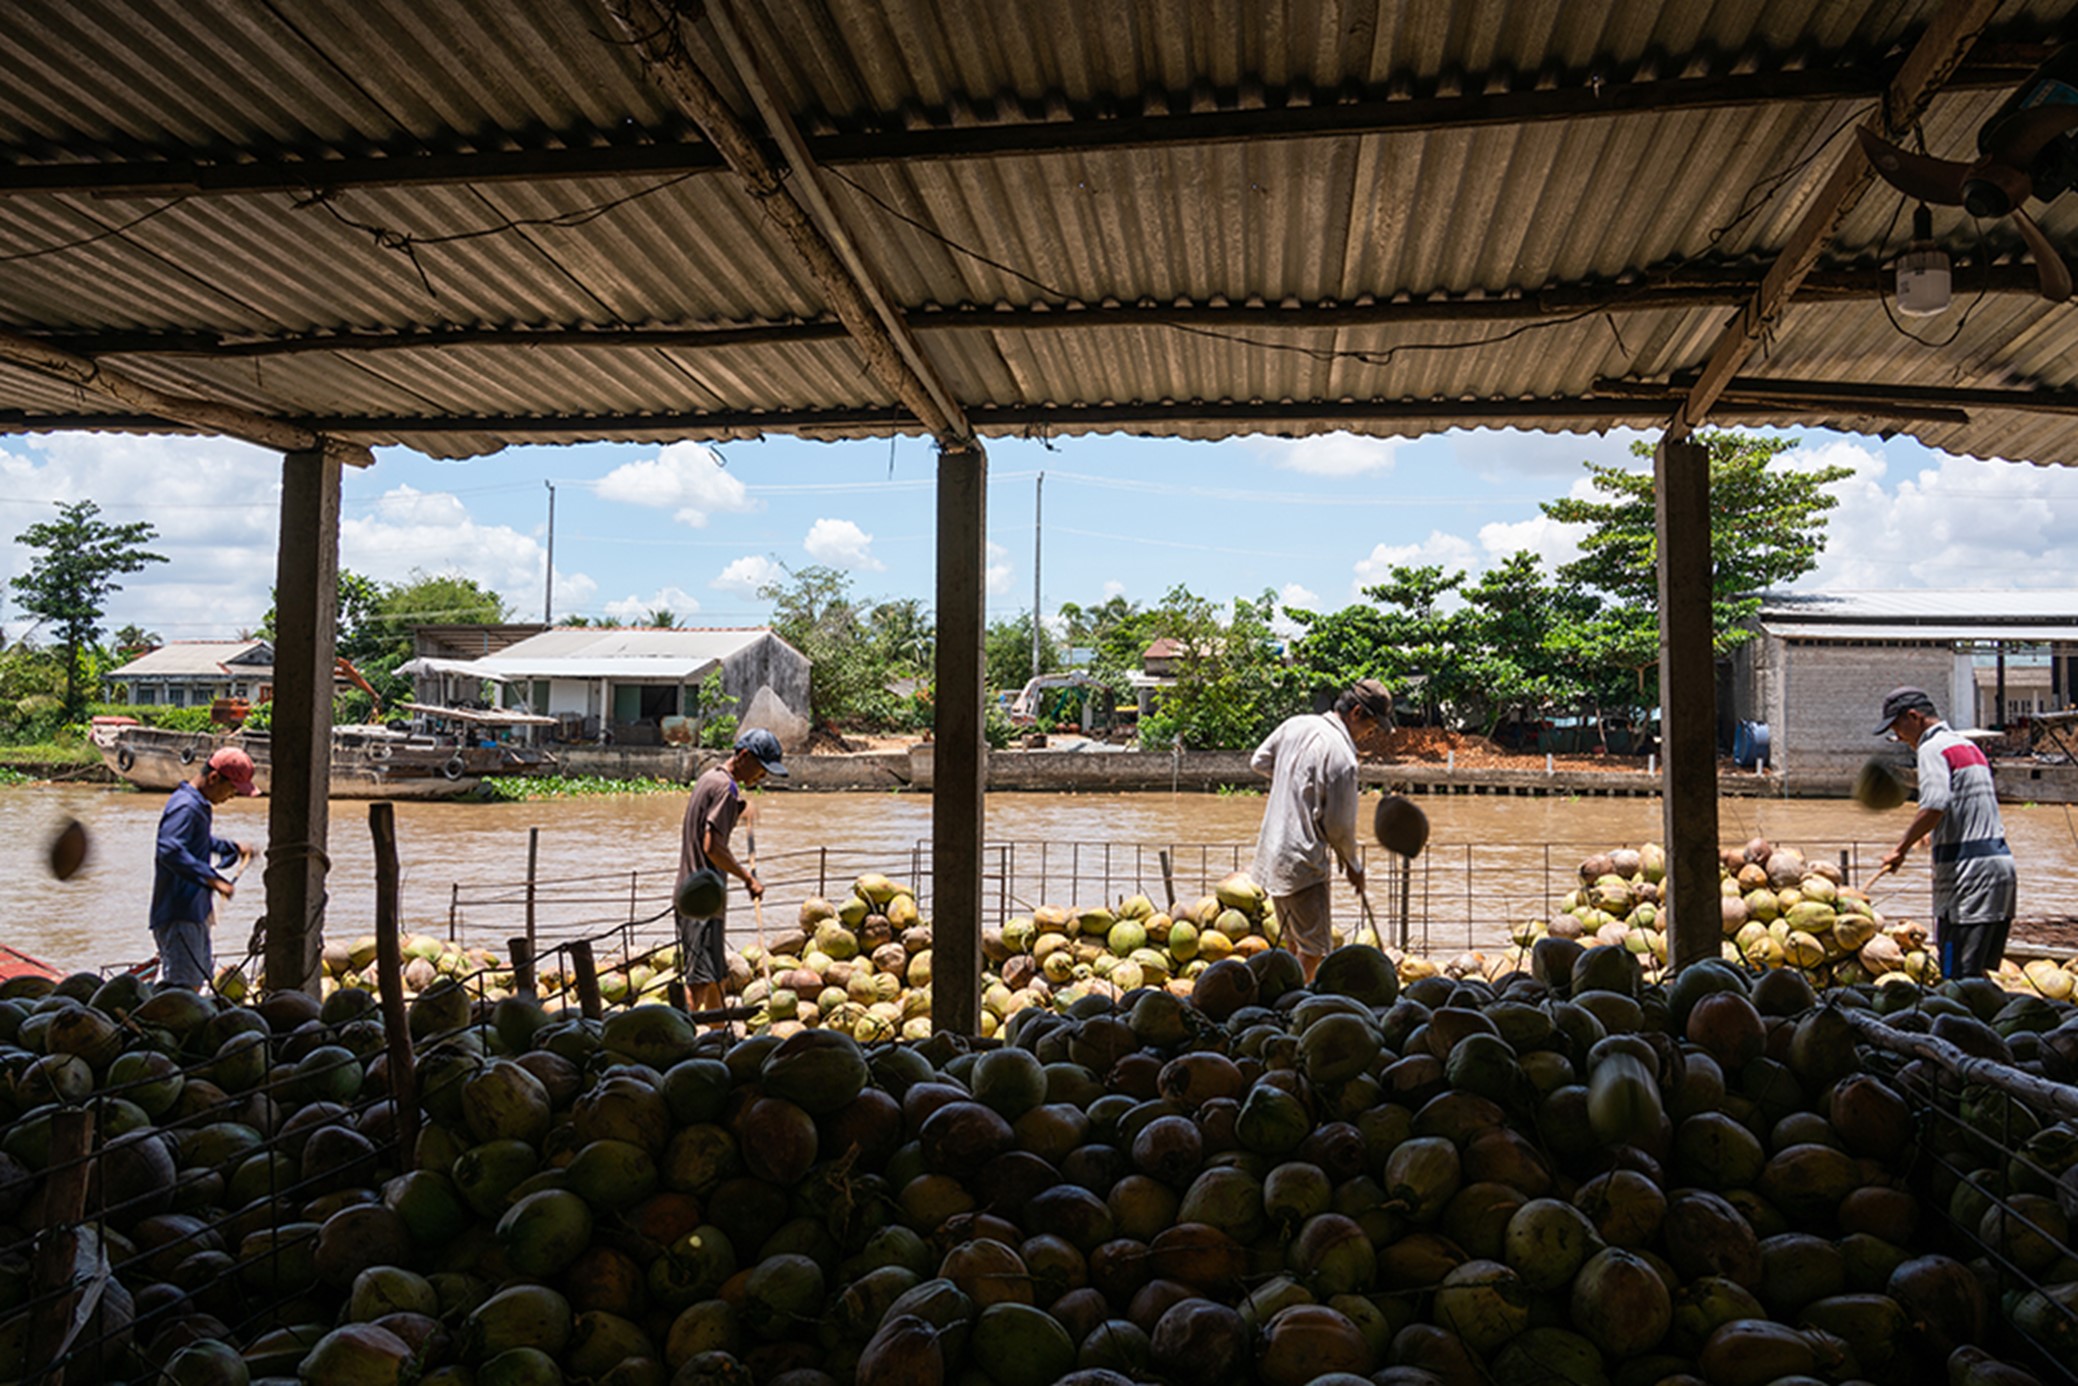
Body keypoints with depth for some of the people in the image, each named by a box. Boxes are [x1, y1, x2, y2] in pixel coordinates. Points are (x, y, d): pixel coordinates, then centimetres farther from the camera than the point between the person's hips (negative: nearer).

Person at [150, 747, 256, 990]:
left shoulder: (200, 806, 15)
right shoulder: (185, 807, -17)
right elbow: (169, 850, -32)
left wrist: (233, 848, 17)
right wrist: (212, 879, -34)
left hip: (195, 911, 11)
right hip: (179, 915, -11)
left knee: (202, 976, 20)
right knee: (185, 986, -12)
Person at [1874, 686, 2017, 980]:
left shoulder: (1933, 748, -9)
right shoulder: (1968, 745, 20)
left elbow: (1934, 806, -24)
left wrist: (1901, 849, -17)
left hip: (1967, 870, -9)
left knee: (1958, 975, -7)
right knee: (1978, 972, 14)